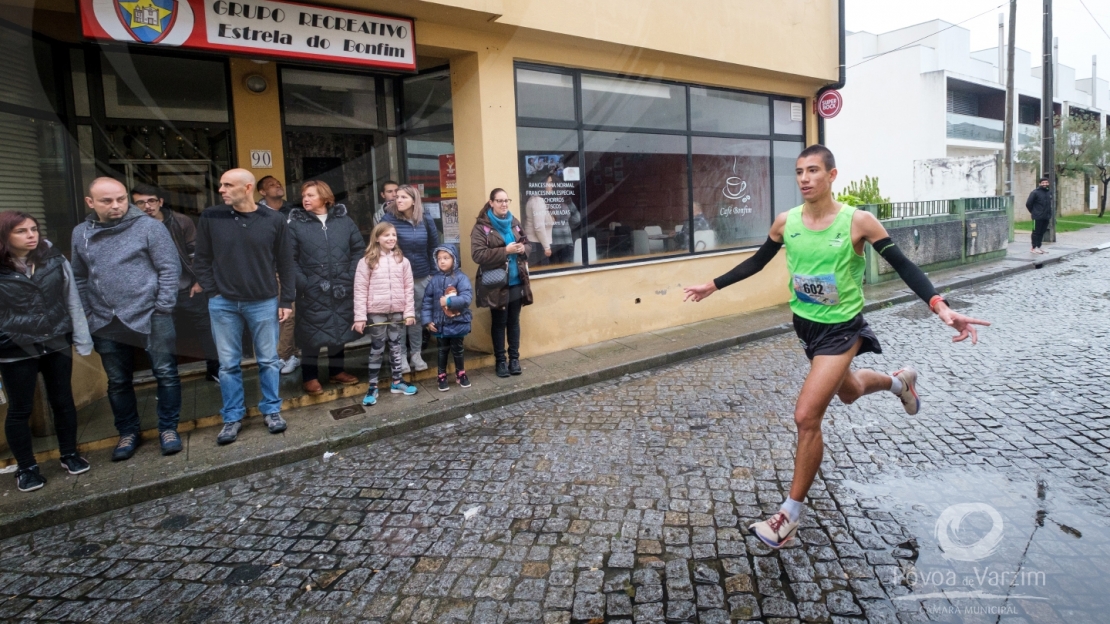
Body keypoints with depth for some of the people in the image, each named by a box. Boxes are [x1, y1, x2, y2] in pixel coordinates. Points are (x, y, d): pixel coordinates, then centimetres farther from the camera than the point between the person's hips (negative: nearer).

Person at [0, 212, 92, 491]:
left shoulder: (55, 261, -2)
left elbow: (73, 302, 3)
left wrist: (82, 339, 3)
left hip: (57, 344, 2)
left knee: (63, 401, 14)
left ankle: (69, 454, 31)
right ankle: (26, 468, 26)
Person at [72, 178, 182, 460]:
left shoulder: (148, 226, -7)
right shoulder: (81, 234, 7)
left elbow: (170, 268, -8)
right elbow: (79, 279, 14)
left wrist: (163, 308, -11)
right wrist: (85, 315, 9)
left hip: (149, 317, -4)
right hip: (105, 323, 4)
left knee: (166, 374, 2)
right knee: (118, 382, 14)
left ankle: (168, 428, 18)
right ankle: (128, 431, 30)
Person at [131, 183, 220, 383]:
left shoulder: (181, 222, -5)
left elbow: (197, 252, 1)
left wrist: (199, 280, -2)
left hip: (189, 288, 1)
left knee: (206, 326, 10)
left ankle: (214, 368, 27)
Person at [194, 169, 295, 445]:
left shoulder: (273, 220, -3)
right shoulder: (210, 217, -1)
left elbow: (285, 263, 1)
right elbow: (202, 259, 5)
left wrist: (286, 300, 0)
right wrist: (212, 291, -3)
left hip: (264, 302, -1)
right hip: (223, 304, 1)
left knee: (268, 360, 8)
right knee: (228, 364, 8)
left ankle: (271, 410, 24)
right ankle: (232, 417, 21)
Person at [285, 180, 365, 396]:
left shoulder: (344, 221, 3)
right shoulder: (295, 224, -4)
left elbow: (359, 248, 5)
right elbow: (289, 259, -7)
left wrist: (350, 276, -3)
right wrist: (302, 283, -15)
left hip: (340, 289, 3)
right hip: (312, 291, -3)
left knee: (339, 329, 15)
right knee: (312, 333, 3)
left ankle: (336, 371, 31)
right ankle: (310, 377, 17)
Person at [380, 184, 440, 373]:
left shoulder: (425, 221, 1)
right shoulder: (388, 219, -9)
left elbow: (434, 248, 8)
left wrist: (434, 271, 6)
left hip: (422, 277, 3)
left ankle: (416, 354, 23)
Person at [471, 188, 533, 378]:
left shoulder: (514, 223, 8)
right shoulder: (481, 227, -10)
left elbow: (526, 244, 18)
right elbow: (477, 254, -18)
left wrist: (523, 249, -7)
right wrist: (505, 251, -22)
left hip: (516, 281, 5)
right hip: (496, 283, -4)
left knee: (514, 321, 12)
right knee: (499, 322, 6)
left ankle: (514, 358, 23)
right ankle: (500, 360, 18)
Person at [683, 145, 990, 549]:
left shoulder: (858, 221, -18)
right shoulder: (786, 222, -5)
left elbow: (903, 266, -15)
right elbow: (757, 262, 9)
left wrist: (941, 308, -28)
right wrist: (713, 285, 9)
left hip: (842, 328, -6)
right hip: (805, 323, 6)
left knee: (806, 417, -13)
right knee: (848, 392, 29)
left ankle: (790, 515, 3)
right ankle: (900, 382, 64)